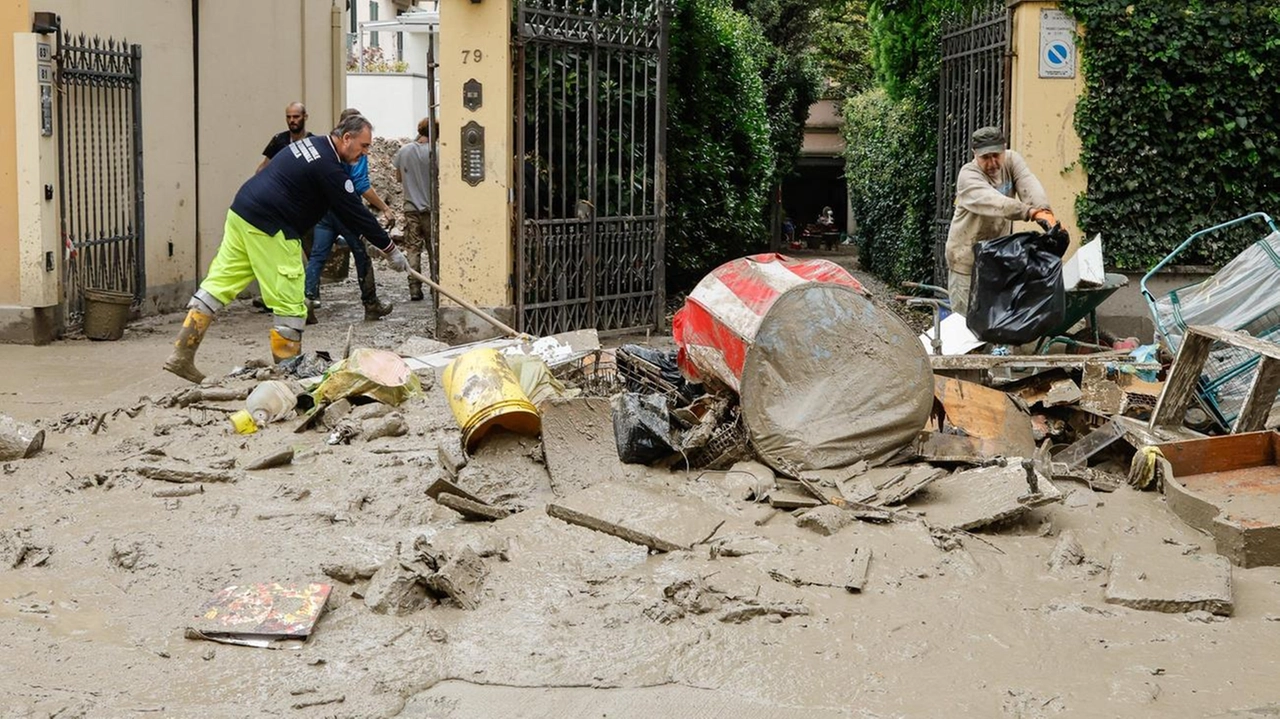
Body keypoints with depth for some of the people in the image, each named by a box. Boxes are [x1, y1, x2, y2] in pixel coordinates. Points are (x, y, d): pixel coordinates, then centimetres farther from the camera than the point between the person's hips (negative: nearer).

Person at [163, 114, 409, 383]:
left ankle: (182, 356, 8)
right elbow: (356, 213, -11)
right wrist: (391, 250, -2)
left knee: (218, 283, 8)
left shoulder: (310, 144, 16)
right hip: (269, 229, -10)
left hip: (240, 212, 10)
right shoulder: (329, 167, -14)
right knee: (290, 303, -1)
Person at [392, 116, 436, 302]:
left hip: (411, 207, 3)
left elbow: (399, 177, 11)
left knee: (412, 248, 4)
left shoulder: (404, 151, 1)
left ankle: (414, 288, -2)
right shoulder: (433, 152, -12)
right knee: (433, 248, 7)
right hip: (430, 207, -3)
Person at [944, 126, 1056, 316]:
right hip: (968, 256, -5)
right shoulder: (968, 176, -20)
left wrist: (1044, 211, -43)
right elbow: (991, 201, -39)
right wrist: (1029, 211, -53)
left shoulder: (1011, 160, -4)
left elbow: (1028, 184, -22)